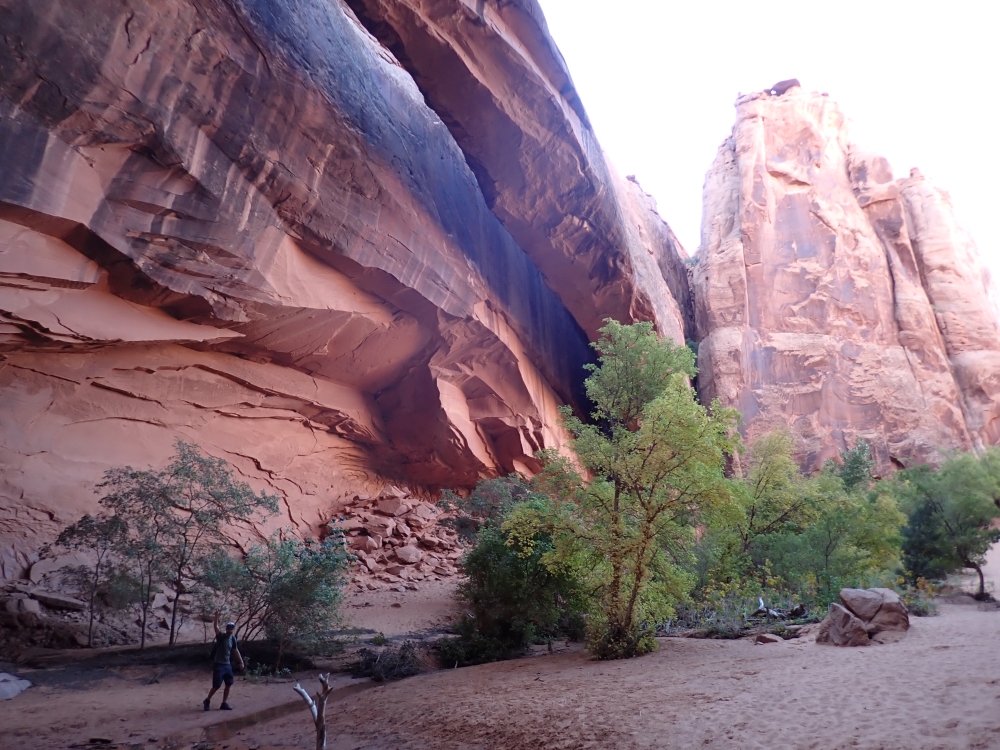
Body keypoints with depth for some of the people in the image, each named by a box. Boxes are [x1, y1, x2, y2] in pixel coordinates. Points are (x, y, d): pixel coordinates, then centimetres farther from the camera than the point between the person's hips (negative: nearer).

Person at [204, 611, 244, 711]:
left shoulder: (233, 639, 5)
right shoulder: (221, 636, -11)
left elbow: (236, 651, 15)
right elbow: (215, 627, -27)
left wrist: (241, 662, 16)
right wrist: (216, 616, -39)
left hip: (228, 665, 6)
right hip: (218, 665, -6)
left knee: (228, 684, 7)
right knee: (216, 686, -4)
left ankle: (224, 703, 19)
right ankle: (207, 700, 20)